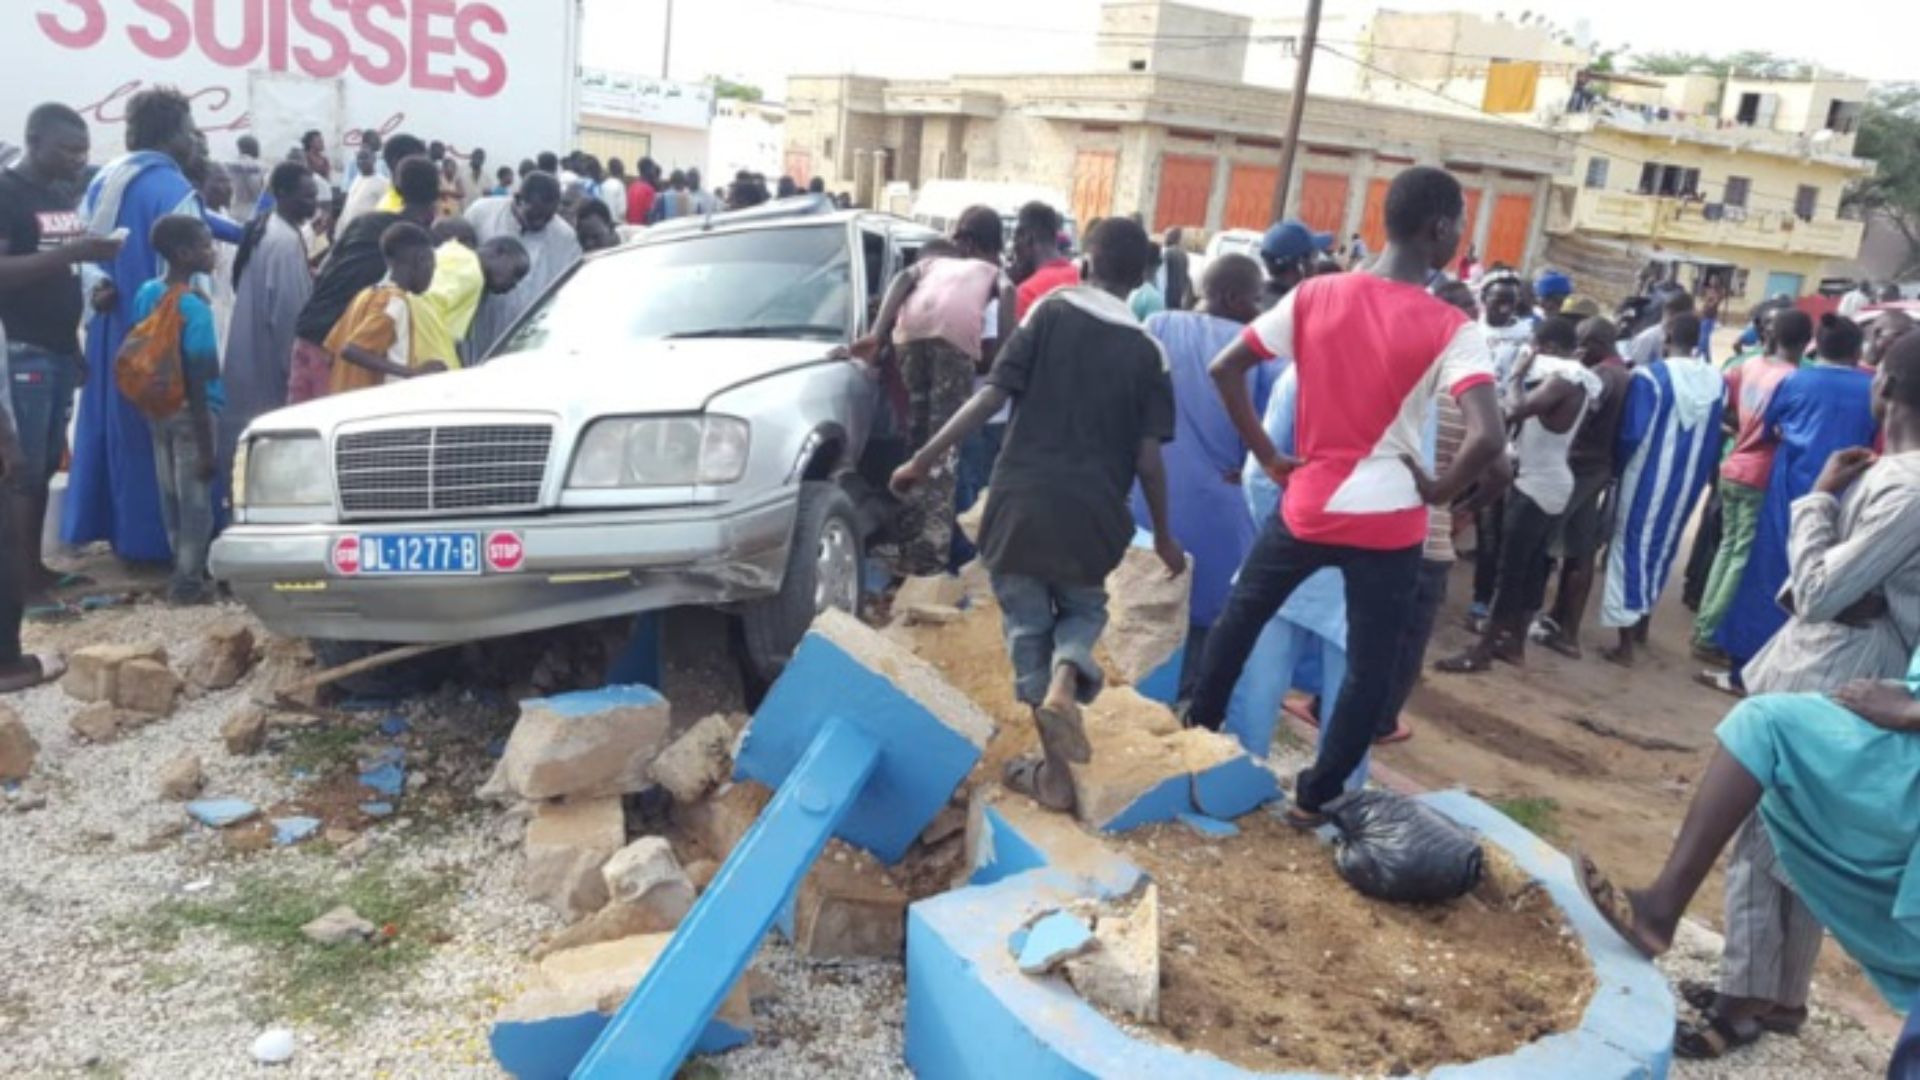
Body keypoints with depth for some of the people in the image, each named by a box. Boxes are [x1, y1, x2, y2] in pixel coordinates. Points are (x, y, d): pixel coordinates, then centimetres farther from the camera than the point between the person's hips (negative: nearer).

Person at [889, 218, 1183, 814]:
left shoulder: (1050, 313, 1)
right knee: (1083, 609, 25)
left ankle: (1055, 772, 12)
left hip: (1021, 501, -1)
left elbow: (992, 395, -7)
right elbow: (1148, 454, 1)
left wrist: (924, 458, -3)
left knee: (1028, 627, 12)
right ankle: (1065, 681, -8)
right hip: (1092, 513, 1)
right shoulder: (1146, 351, 4)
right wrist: (1163, 534, 13)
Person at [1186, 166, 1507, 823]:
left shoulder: (1314, 296, -3)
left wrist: (1267, 457, 5)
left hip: (1307, 504, 3)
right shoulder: (1450, 329, -13)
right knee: (1369, 668, 13)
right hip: (1388, 521, -3)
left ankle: (1196, 734, 36)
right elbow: (1487, 439, -26)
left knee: (1240, 617, 25)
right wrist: (1440, 491, -7)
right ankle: (1314, 797, 21)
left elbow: (1225, 369, -1)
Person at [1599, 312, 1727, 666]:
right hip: (1689, 480, 5)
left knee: (1631, 548, 2)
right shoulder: (1718, 382, 1)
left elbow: (1632, 434, -17)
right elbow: (1714, 438, 8)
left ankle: (1625, 645, 2)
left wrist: (1616, 461, 1)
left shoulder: (1649, 376, -16)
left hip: (1648, 478, -5)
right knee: (1662, 549, 21)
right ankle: (1642, 621, 36)